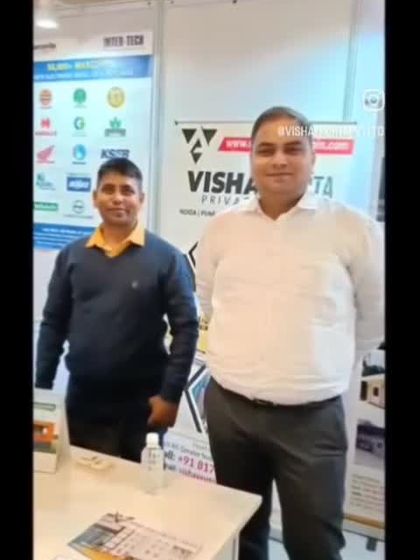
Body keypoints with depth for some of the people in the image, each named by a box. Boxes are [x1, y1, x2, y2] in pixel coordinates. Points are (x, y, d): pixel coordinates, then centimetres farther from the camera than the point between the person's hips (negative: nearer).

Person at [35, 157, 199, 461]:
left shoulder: (166, 258, -7)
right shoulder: (72, 256, 3)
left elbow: (186, 328, -8)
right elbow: (53, 323, 7)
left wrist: (171, 393, -11)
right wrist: (42, 387, 5)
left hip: (140, 405, -2)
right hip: (81, 402, 3)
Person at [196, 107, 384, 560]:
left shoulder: (353, 229, -8)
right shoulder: (221, 228, 0)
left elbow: (375, 317, 4)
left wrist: (326, 367, 8)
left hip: (311, 417, -2)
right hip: (227, 407, 3)